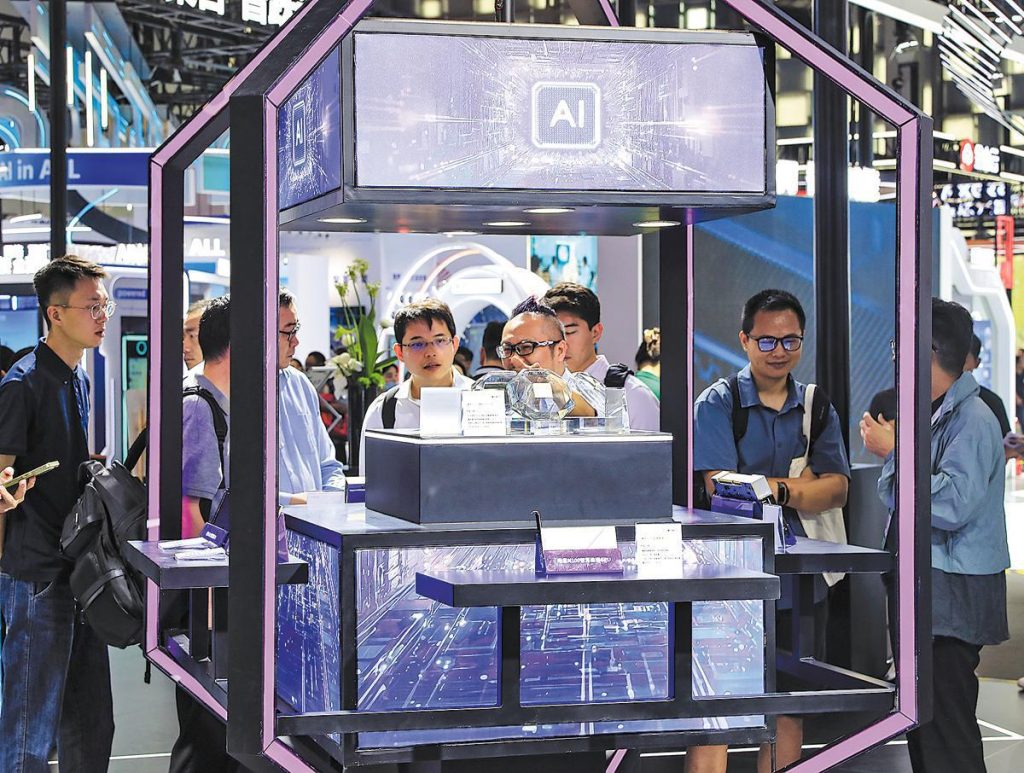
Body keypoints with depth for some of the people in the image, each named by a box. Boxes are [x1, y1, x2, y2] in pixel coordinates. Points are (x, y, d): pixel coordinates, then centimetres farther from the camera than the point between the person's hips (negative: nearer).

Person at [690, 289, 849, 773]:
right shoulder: (717, 404, -2)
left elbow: (836, 490, -1)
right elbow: (719, 490, -14)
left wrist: (771, 489, -14)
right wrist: (799, 487, -11)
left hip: (798, 580, 4)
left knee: (787, 711, 11)